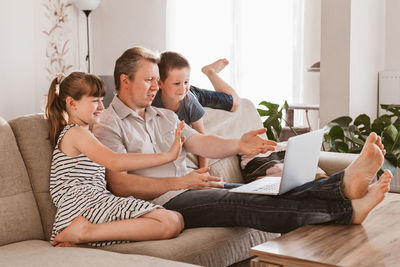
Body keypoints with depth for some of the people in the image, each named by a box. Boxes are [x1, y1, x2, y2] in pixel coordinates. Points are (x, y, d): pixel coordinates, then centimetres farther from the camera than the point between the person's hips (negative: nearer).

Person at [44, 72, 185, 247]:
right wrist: (167, 156, -21)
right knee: (170, 223, -23)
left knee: (178, 219, -3)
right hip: (88, 203, -10)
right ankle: (86, 232, -21)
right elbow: (114, 162, -18)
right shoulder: (76, 132, -3)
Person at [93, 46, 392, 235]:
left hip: (193, 186, 8)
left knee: (272, 194, -19)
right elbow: (120, 184, -13)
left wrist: (238, 145, -9)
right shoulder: (108, 126, -1)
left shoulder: (165, 116, 23)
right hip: (165, 202, -8)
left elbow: (199, 142, 13)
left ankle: (345, 183, -40)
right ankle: (349, 210, -46)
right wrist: (181, 182, -17)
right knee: (239, 203, -31)